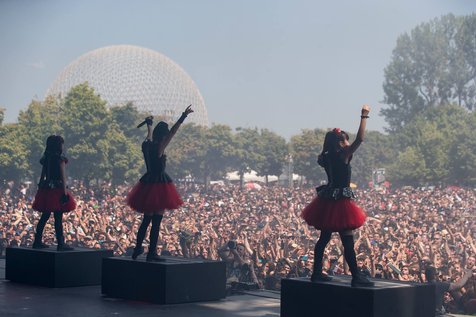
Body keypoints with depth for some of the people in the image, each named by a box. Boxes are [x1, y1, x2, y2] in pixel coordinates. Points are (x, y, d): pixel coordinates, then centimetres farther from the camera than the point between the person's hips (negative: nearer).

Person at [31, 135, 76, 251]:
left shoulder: (46, 158, 9)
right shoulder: (60, 158, -11)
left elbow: (42, 175, 13)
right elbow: (63, 177, -13)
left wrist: (41, 189, 19)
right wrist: (65, 192, -11)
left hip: (46, 189, 7)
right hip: (57, 189, -7)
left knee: (45, 216, 15)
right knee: (58, 218, -5)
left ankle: (37, 241, 17)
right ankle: (61, 244, -4)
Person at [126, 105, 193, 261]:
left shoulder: (147, 144, 3)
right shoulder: (159, 148, -17)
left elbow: (150, 135, 24)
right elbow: (172, 132, -23)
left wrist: (149, 123, 40)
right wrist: (183, 117, -24)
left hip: (148, 183, 8)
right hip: (159, 185, -8)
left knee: (146, 220, 19)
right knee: (156, 222, -3)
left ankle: (138, 248, 24)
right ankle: (152, 253, -1)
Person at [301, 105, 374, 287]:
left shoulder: (327, 157, 5)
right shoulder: (343, 155, -16)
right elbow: (359, 139, -22)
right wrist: (364, 116, -15)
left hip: (327, 202, 9)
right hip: (340, 202, -9)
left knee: (324, 237, 17)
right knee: (348, 241, -6)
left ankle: (317, 272, 22)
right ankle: (356, 277, -5)